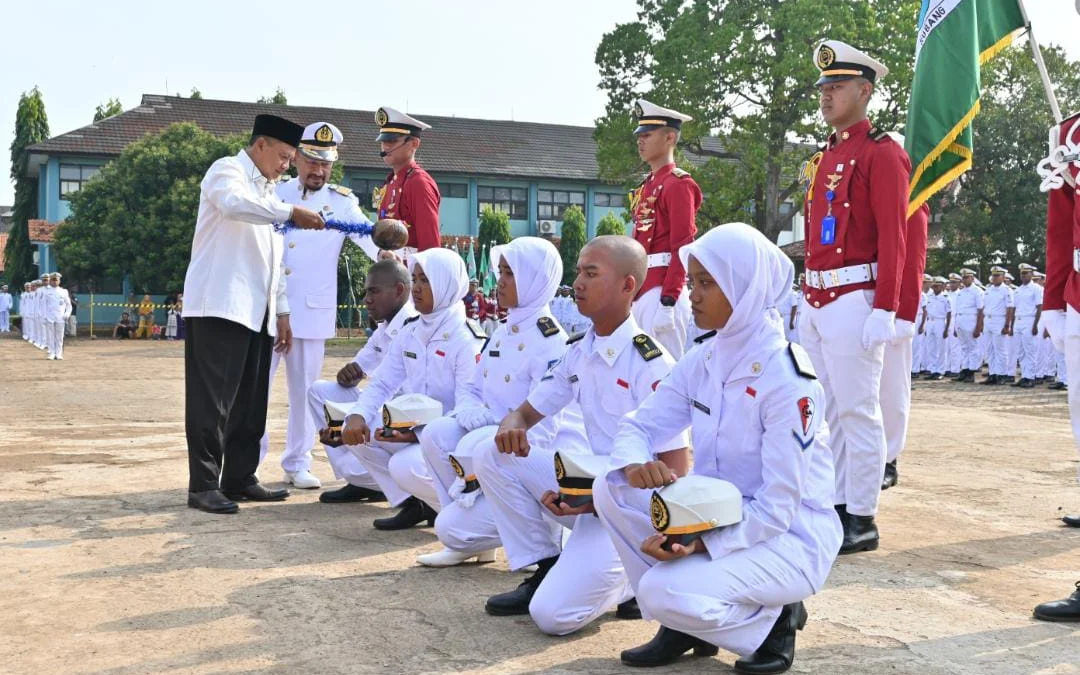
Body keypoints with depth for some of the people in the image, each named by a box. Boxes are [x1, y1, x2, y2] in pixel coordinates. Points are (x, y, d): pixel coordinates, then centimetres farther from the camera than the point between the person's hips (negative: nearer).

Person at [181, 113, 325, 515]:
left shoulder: (267, 192, 24)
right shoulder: (226, 171, -1)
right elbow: (235, 204, -27)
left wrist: (282, 312, 19)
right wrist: (291, 213, -34)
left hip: (256, 311, 8)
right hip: (219, 305, -8)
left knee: (250, 401, 8)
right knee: (213, 399, -8)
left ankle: (239, 478, 14)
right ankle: (203, 485, -6)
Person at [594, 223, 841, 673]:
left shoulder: (787, 378, -22)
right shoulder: (702, 360, 0)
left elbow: (777, 508, -23)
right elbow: (638, 425, 1)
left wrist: (700, 542, -33)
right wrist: (635, 464, -23)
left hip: (789, 536, -7)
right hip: (718, 516, 7)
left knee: (666, 592, -29)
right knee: (612, 489, -13)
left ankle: (774, 618, 1)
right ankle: (684, 623, 3)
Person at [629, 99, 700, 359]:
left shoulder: (678, 184, -7)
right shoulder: (646, 186, 19)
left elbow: (682, 248, -14)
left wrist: (668, 302, -20)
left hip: (663, 290, -9)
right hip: (641, 291, 9)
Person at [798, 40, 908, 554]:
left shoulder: (882, 153, -6)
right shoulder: (827, 156, 18)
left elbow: (893, 238, -13)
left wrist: (883, 312, -18)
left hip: (854, 302, -8)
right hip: (816, 303, 8)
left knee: (858, 412, -3)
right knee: (829, 411, 11)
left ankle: (862, 521, 4)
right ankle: (836, 507, 20)